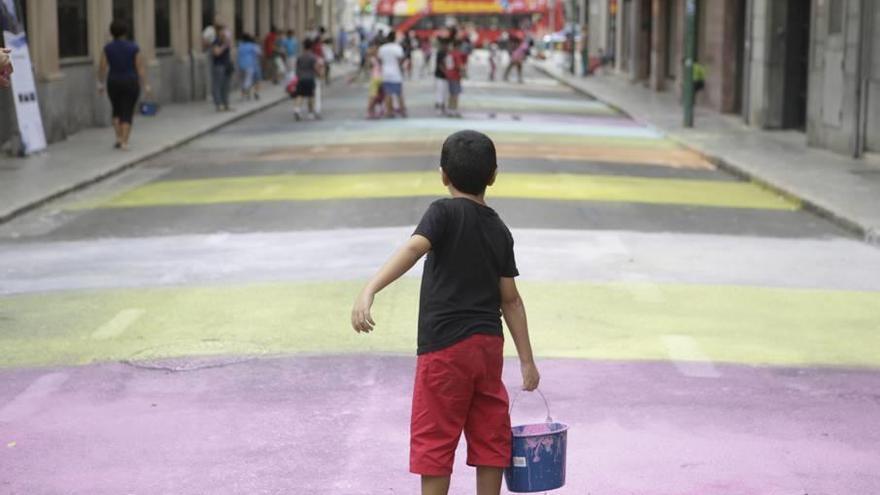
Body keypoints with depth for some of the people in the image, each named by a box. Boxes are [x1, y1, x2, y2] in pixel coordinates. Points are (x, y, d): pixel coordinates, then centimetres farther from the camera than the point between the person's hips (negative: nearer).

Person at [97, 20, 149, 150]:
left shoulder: (108, 48, -5)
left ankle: (119, 138, 11)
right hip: (131, 83, -1)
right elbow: (140, 68, -7)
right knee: (127, 114, 3)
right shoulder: (134, 47, -7)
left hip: (114, 83, 1)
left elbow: (102, 68, -4)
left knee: (117, 111, 21)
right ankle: (124, 142, -7)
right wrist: (145, 86, 2)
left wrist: (100, 83, 10)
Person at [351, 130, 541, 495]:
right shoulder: (500, 230, 8)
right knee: (489, 437, 12)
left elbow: (413, 249, -26)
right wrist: (527, 361, 13)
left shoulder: (445, 212, -7)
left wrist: (369, 291, -38)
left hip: (445, 346, -5)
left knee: (434, 439, 3)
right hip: (489, 345, 5)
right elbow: (511, 300, 9)